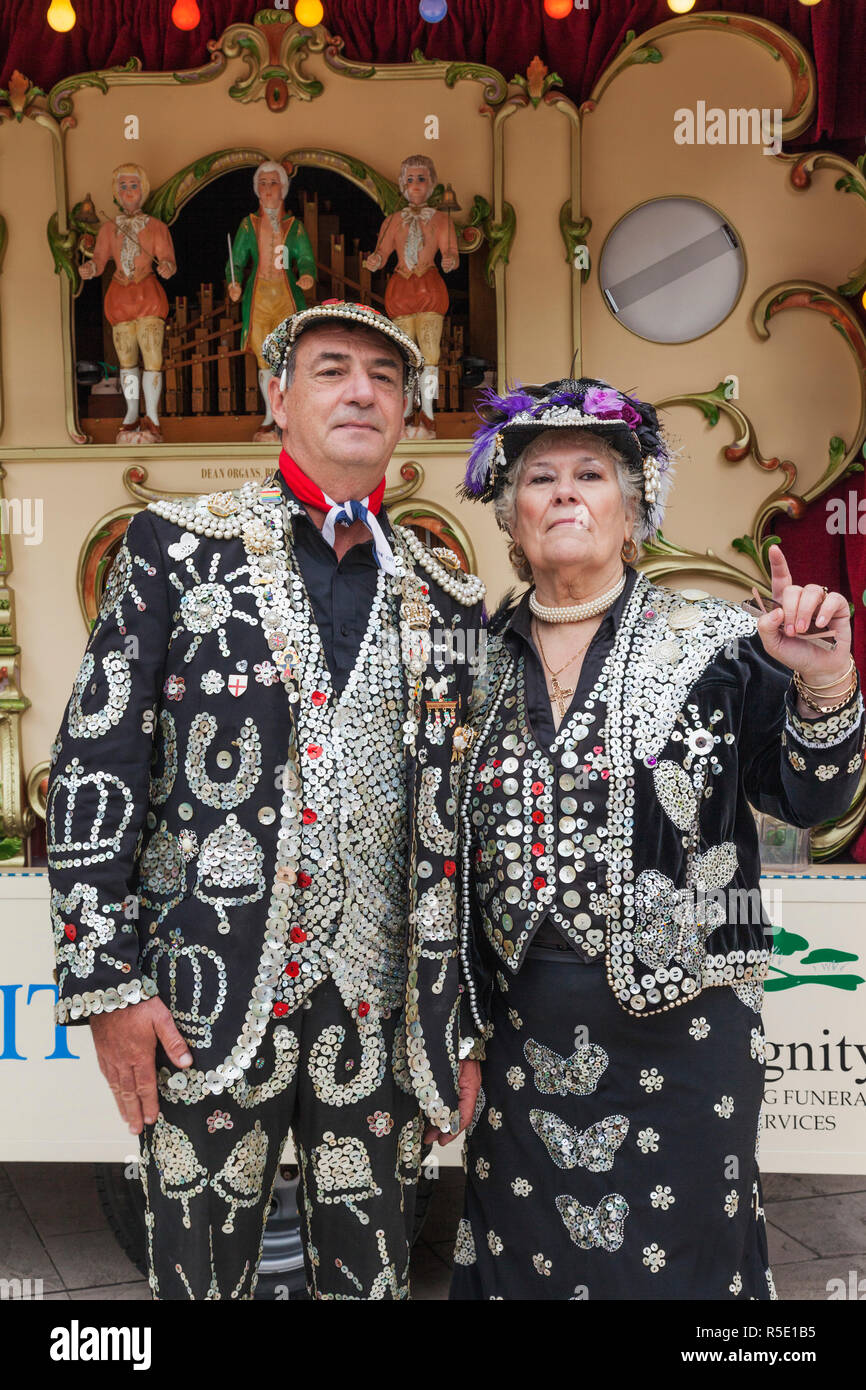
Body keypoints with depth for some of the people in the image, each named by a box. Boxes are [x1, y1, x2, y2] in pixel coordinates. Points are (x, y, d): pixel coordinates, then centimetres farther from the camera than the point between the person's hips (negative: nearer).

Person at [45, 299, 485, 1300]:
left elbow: (467, 825, 11)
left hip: (384, 1011, 3)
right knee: (199, 1272, 9)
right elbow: (94, 763, -3)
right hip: (209, 1002, -2)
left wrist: (465, 1023, 10)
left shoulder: (446, 599, 9)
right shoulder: (179, 546, 1)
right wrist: (105, 980, -8)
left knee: (371, 1275, 14)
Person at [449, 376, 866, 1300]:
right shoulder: (480, 657, 4)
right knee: (521, 1250, 17)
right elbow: (445, 834, 10)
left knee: (678, 1255, 10)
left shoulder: (713, 644, -4)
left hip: (679, 1017, -2)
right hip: (517, 1016, 3)